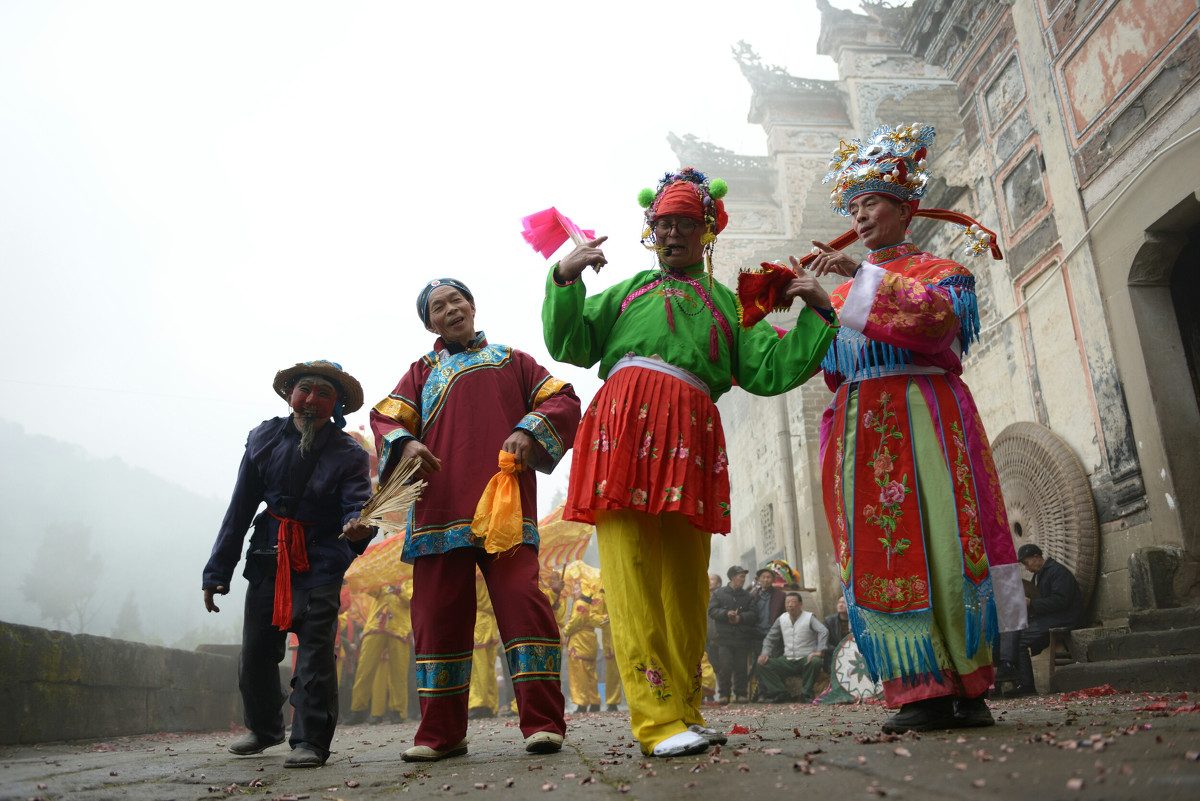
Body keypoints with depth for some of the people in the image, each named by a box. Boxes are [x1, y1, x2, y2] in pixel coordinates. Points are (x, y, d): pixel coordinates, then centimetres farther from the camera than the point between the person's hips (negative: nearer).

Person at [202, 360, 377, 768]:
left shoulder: (348, 454, -7)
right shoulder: (263, 438, 1)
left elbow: (357, 502, -20)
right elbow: (240, 508, 5)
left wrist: (358, 525, -47)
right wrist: (218, 572, 5)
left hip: (321, 563, -4)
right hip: (267, 558, 4)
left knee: (315, 649, -11)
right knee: (256, 650, 12)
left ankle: (310, 741, 2)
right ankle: (264, 728, 36)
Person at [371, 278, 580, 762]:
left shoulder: (511, 360, 21)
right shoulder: (422, 371, 24)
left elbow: (563, 399, 12)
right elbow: (385, 418, 11)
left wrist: (528, 431, -8)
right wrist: (406, 443, -12)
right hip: (438, 506, 2)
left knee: (522, 600, -15)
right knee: (438, 615, 3)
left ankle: (543, 723, -8)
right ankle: (441, 734, 15)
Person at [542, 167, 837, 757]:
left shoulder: (727, 304, 28)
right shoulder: (629, 290, 26)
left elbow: (770, 371, 17)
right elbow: (568, 345, 16)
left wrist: (817, 315, 9)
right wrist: (564, 279, 4)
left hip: (690, 433, 1)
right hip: (624, 420, -1)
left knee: (686, 577, 1)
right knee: (632, 571, -10)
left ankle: (684, 710, 12)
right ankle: (657, 719, -8)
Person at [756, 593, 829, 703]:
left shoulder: (809, 618, -4)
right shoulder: (781, 619, 8)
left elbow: (824, 631, -18)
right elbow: (770, 638, 14)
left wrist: (819, 651, -32)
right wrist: (765, 653, -3)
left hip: (806, 659, -4)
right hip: (787, 660, 4)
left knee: (815, 662, -37)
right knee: (763, 664, -14)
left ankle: (806, 694, -16)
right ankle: (781, 693, -8)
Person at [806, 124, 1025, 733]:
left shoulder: (938, 268, 12)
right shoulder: (844, 290, 24)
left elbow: (939, 313, -12)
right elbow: (831, 367, 15)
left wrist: (862, 275, -16)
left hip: (925, 418, -3)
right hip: (860, 426, 4)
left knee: (942, 542, -9)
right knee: (881, 551, -5)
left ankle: (968, 689, 1)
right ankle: (923, 690, -1)